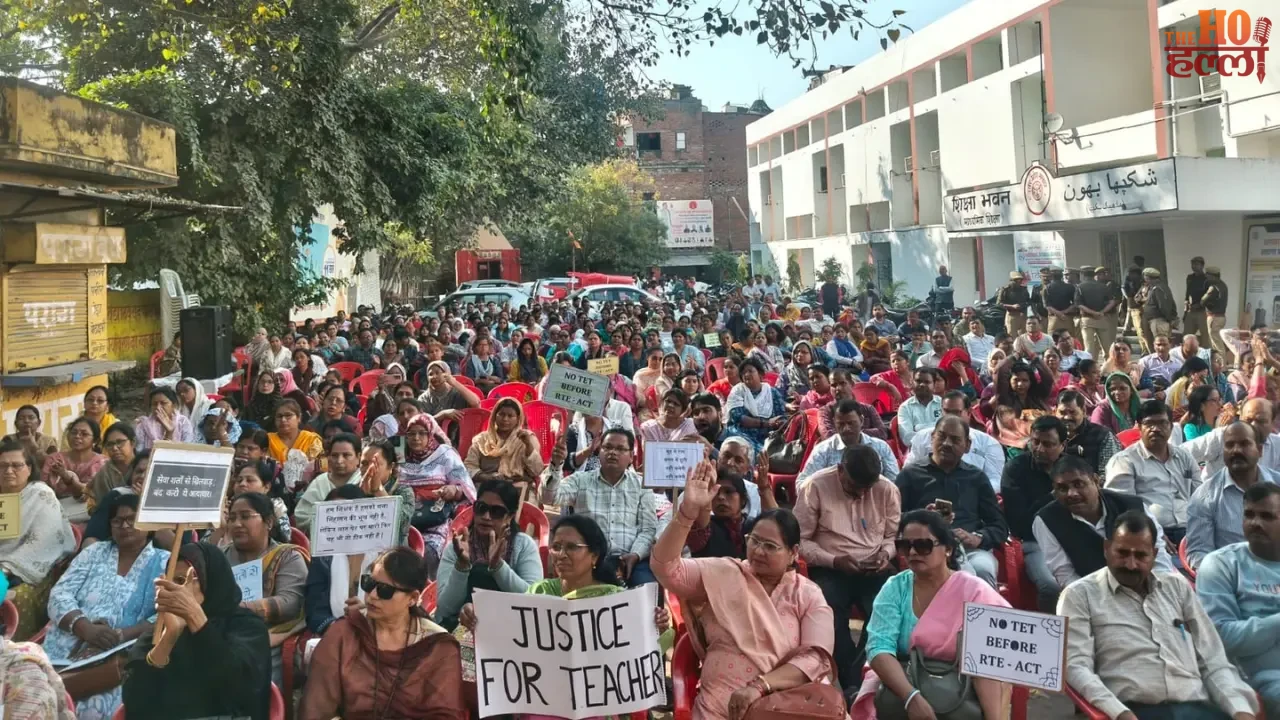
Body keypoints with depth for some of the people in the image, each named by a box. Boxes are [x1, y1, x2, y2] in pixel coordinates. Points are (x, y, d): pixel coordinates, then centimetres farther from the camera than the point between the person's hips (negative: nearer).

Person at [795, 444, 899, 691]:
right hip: (830, 568, -2)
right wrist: (834, 560, -18)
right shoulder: (816, 487, -7)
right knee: (831, 613, -32)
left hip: (875, 569, 2)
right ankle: (852, 682, -18)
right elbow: (800, 540, -6)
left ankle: (863, 676, -14)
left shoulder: (887, 489, 2)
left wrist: (886, 553, -10)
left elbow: (894, 535, 12)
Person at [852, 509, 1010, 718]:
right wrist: (912, 697, -31)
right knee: (888, 702, -30)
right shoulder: (894, 589, -1)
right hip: (903, 684, 1)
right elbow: (879, 648, -15)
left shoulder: (973, 591, -6)